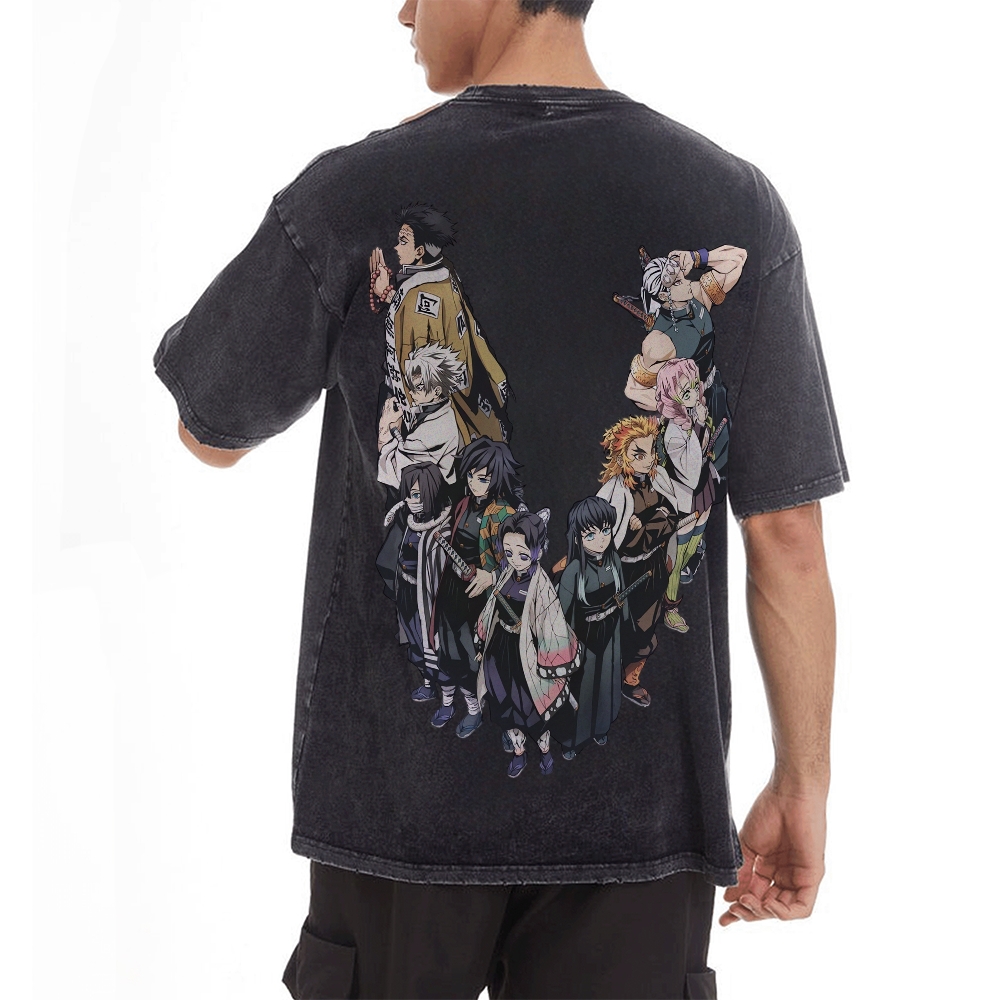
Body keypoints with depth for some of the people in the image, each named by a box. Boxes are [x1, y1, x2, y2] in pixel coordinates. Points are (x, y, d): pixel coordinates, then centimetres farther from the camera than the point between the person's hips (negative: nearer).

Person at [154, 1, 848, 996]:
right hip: (639, 803, 1)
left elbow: (211, 432, 7)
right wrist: (802, 783, 5)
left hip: (406, 791, 0)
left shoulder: (357, 195, -10)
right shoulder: (736, 206, -5)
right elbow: (789, 537, -5)